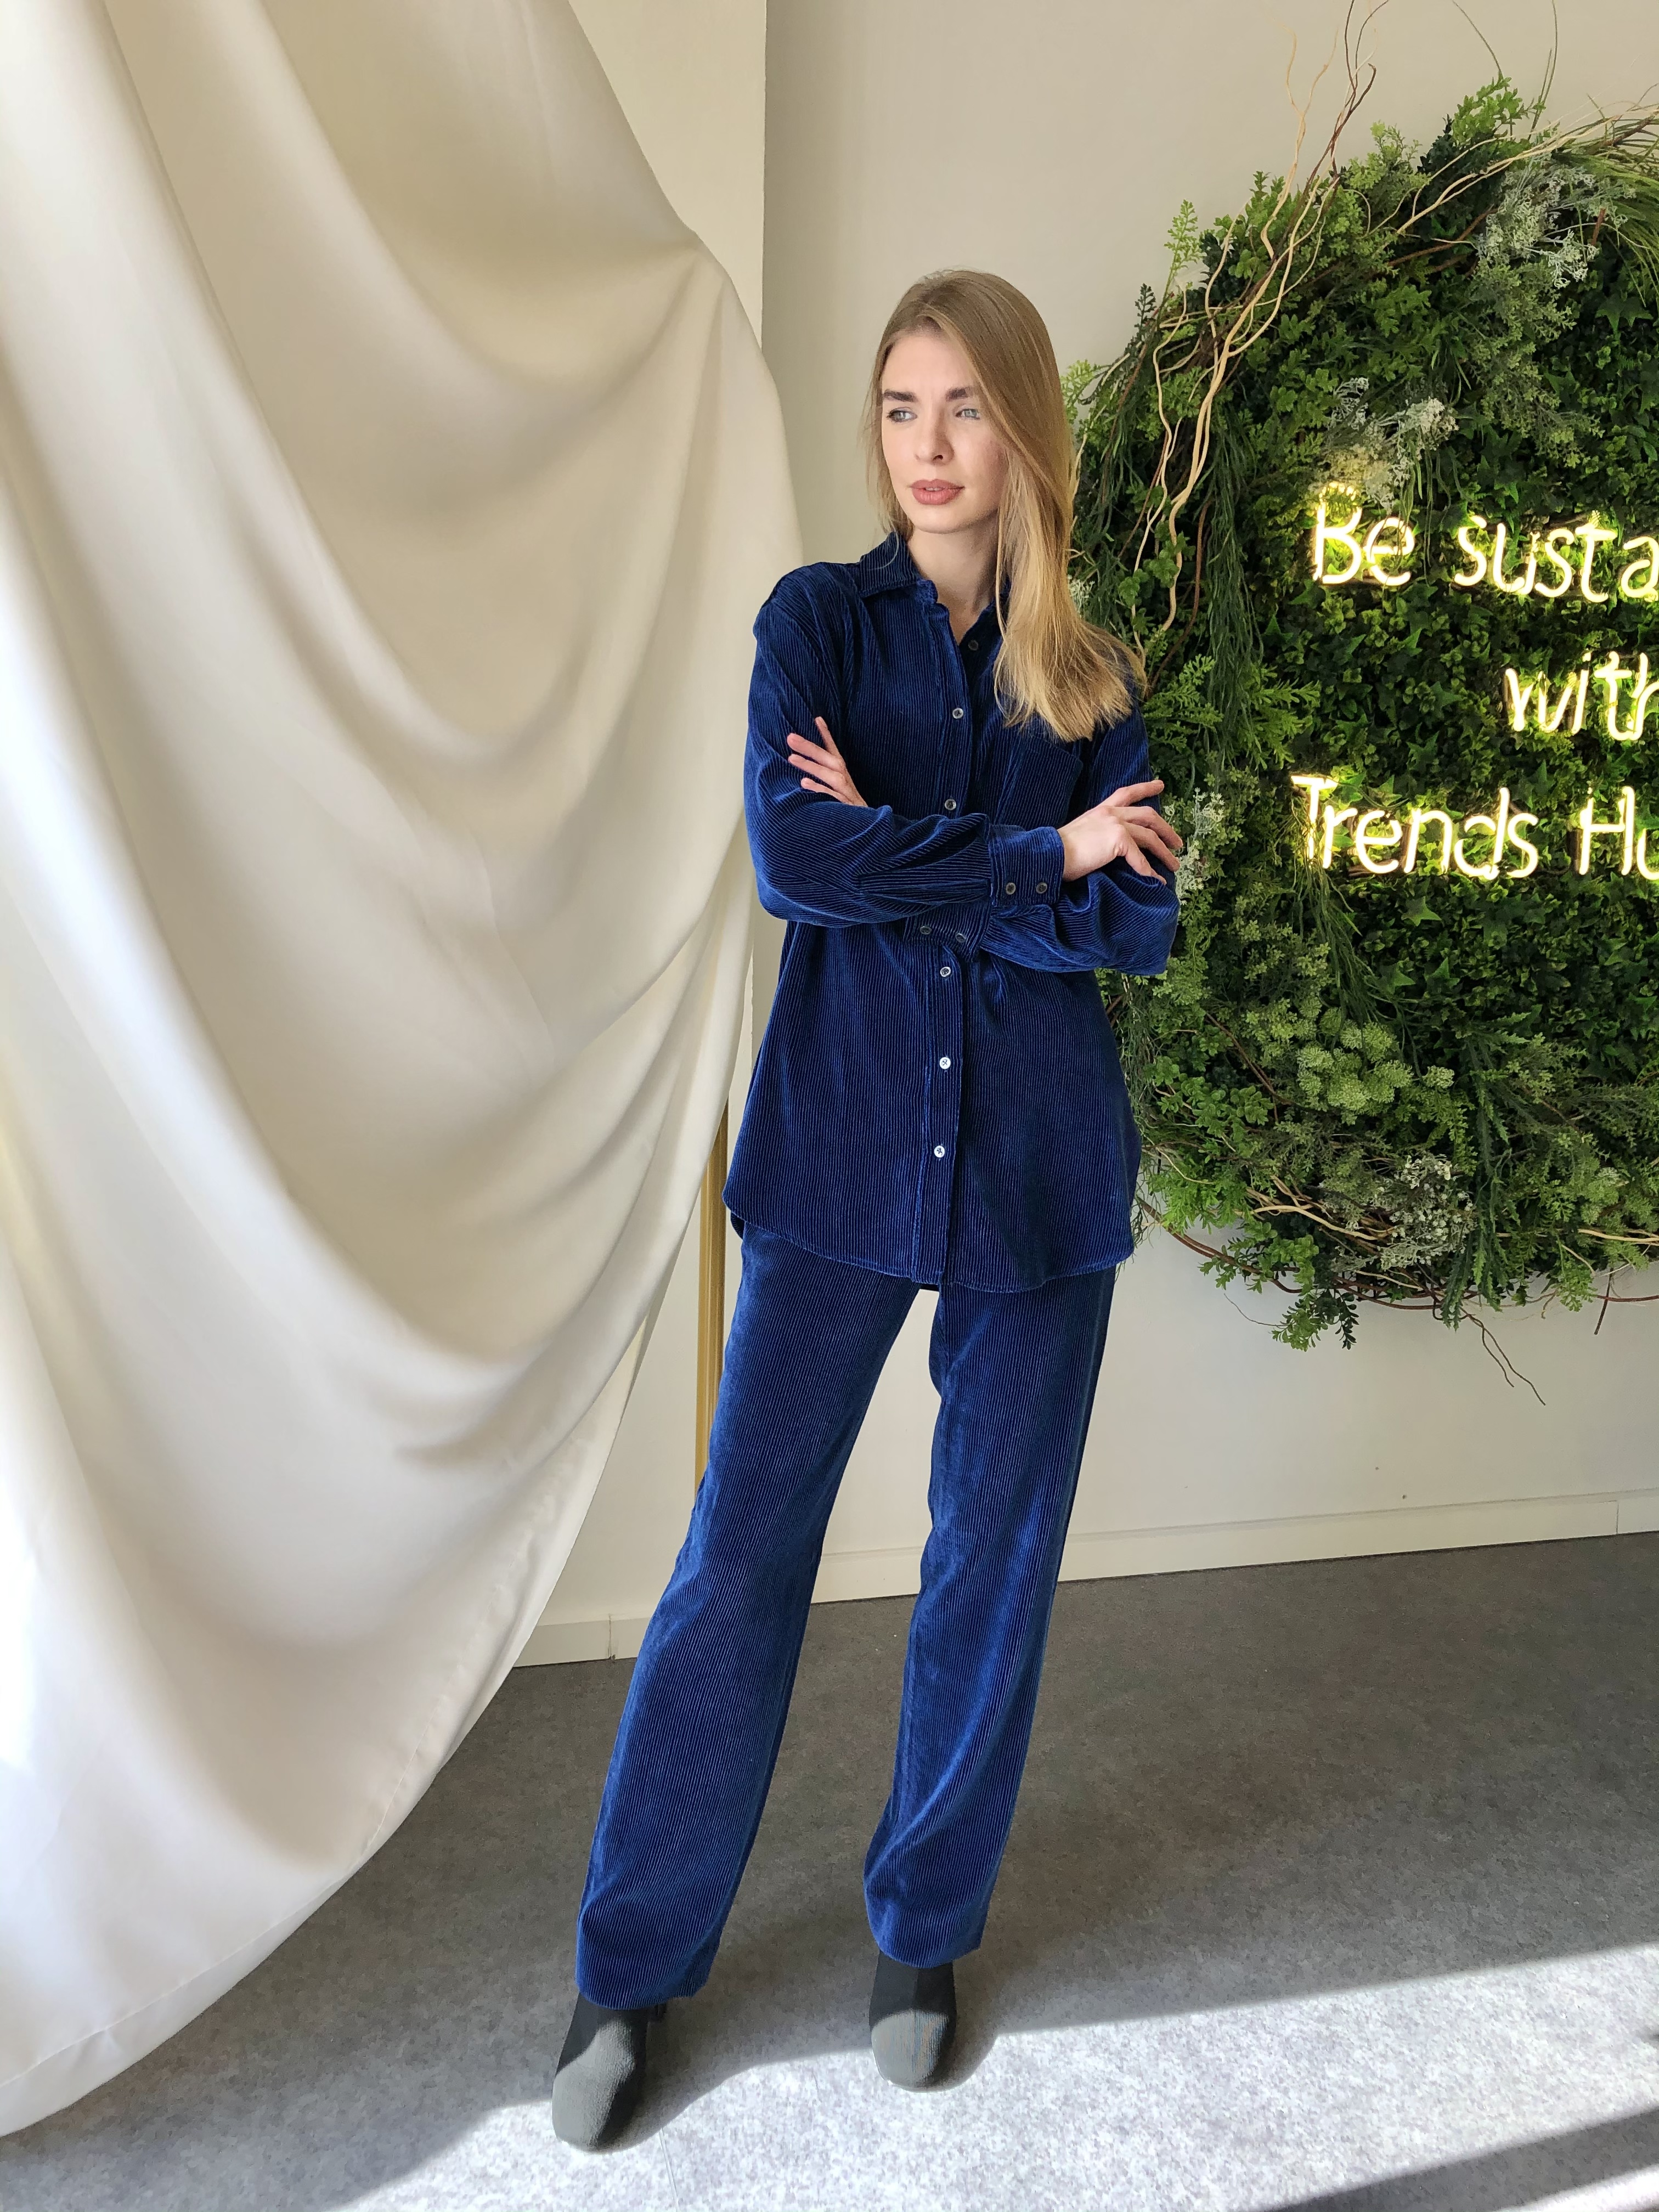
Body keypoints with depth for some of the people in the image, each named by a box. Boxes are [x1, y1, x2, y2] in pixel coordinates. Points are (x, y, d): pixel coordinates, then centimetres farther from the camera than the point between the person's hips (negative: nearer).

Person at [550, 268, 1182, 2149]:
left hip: (1037, 1163, 2)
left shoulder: (1092, 678, 8)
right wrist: (1036, 857, -10)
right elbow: (790, 856, -14)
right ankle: (631, 1970, 24)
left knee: (994, 1559, 11)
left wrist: (902, 864, -11)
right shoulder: (818, 618, 3)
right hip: (840, 1146, -2)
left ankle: (924, 1931, 34)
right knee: (741, 1555, 2)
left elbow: (1140, 927, -4)